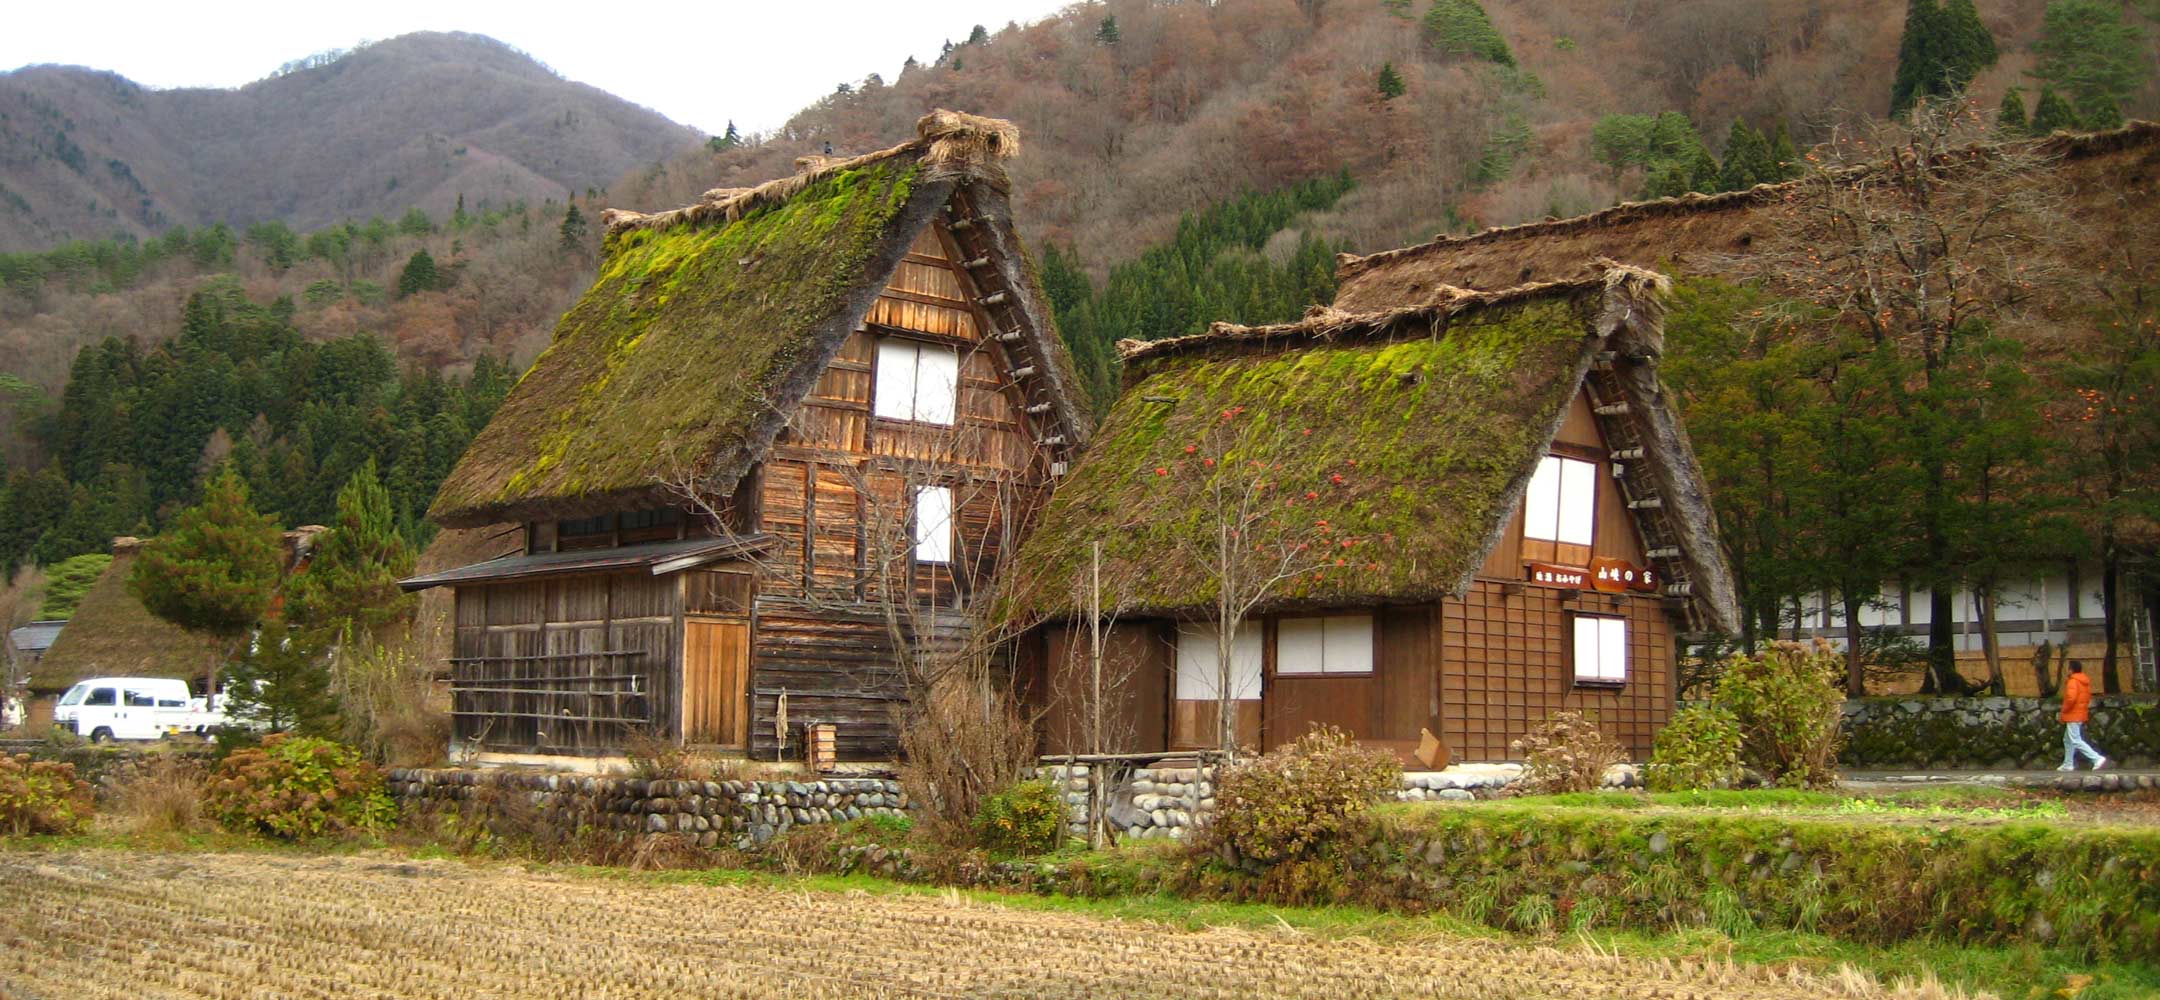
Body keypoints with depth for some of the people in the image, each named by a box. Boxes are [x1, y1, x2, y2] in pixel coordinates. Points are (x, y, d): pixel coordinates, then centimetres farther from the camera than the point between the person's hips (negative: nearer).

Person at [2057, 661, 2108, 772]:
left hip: (2073, 715, -10)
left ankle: (2098, 759, -18)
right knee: (2068, 740, 18)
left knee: (2076, 741, -10)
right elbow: (2088, 698, 17)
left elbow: (2071, 698, -27)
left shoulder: (2073, 681, -16)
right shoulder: (2086, 682, 13)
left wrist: (2064, 710, -14)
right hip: (2081, 715, 10)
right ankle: (2068, 764, 21)